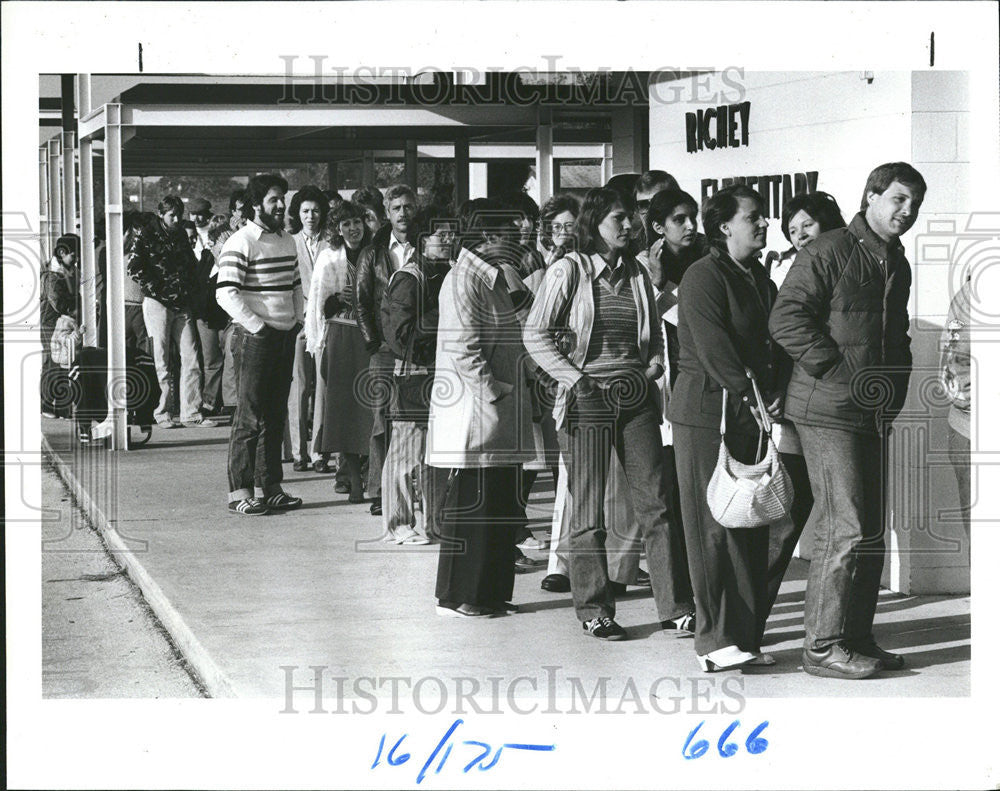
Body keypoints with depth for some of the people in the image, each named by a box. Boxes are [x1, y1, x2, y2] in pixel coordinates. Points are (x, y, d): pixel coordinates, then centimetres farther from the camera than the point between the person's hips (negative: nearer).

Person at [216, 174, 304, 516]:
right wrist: (258, 326, -17)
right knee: (249, 417, -5)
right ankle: (239, 492, 0)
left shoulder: (286, 241, 14)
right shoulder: (240, 243, -11)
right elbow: (226, 293, -18)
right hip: (254, 339, -8)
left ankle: (268, 488, 18)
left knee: (275, 416, 11)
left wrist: (297, 319, 11)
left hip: (285, 337, 8)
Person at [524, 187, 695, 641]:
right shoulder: (569, 271, -3)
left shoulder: (636, 272, 12)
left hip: (636, 398, 4)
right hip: (588, 399, -4)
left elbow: (654, 332, 23)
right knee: (588, 511, 2)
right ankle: (593, 610, 10)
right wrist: (574, 378, -11)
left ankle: (676, 606, 5)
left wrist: (654, 364, 4)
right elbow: (535, 335, -4)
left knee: (655, 502, 1)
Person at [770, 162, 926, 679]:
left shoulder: (897, 265, 17)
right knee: (845, 529, -10)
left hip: (875, 415, 9)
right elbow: (786, 317, -17)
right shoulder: (829, 252, -9)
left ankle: (856, 639, 20)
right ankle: (823, 646, -4)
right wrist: (838, 370, -19)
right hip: (829, 409, -9)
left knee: (873, 530, 11)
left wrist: (897, 383, 13)